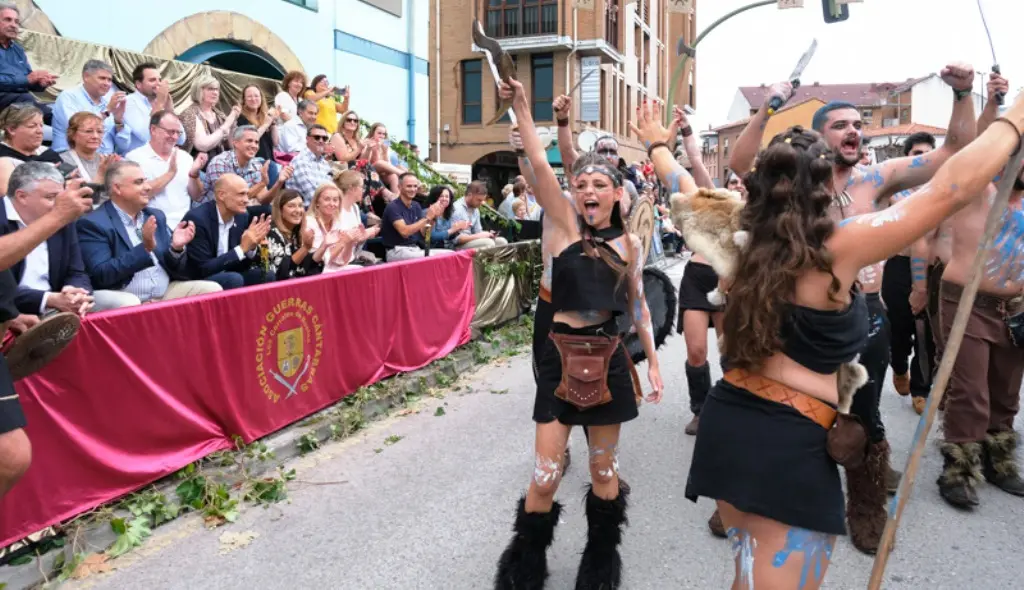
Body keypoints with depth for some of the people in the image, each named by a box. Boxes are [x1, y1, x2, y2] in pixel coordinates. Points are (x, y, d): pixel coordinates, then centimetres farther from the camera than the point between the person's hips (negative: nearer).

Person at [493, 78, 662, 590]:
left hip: (607, 358, 2)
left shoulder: (628, 244, 5)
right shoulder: (565, 223, -2)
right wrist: (521, 110, -22)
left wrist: (652, 361, 14)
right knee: (545, 474, 0)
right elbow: (540, 167, -14)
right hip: (560, 357, -2)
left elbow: (637, 305, 13)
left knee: (604, 469, 13)